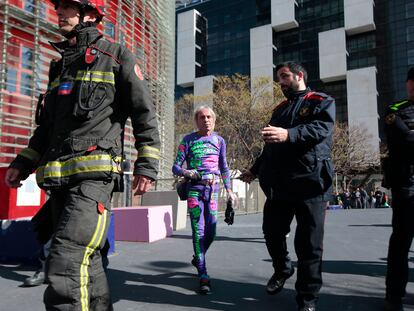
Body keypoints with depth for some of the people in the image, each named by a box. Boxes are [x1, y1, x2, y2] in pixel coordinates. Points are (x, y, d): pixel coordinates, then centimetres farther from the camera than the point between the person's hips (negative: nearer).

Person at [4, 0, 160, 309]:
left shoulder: (116, 56, 4)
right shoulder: (60, 66, 23)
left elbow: (145, 115, -1)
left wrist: (147, 165, -9)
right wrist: (23, 163, 20)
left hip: (94, 173, -7)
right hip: (59, 178, 7)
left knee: (67, 261, -18)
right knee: (86, 260, 13)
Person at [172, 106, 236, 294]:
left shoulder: (219, 140, 11)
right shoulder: (188, 140, 2)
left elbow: (224, 167, 17)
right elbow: (176, 167, 1)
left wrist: (229, 191, 13)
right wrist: (187, 173, -20)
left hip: (213, 188, 3)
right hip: (194, 188, -3)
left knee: (211, 232, 3)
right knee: (198, 231, -7)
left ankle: (197, 258, 32)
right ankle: (203, 277, -3)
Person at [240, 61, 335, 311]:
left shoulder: (322, 101, 5)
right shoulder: (280, 109, 24)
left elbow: (322, 128, -17)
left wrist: (289, 135, -33)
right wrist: (255, 170, 26)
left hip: (310, 181, -6)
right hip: (279, 184, 6)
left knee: (309, 243, -1)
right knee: (272, 232, 9)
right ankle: (282, 269, 37)